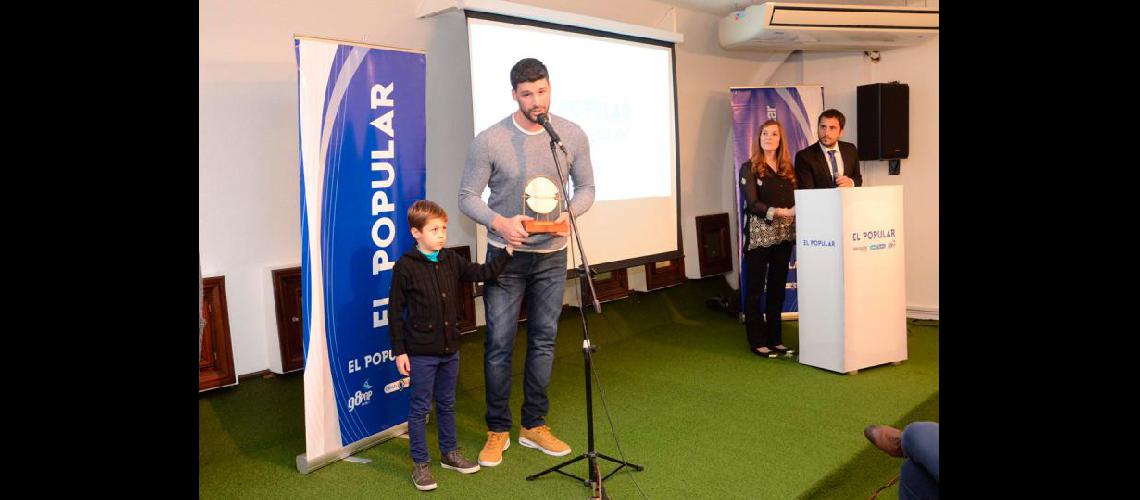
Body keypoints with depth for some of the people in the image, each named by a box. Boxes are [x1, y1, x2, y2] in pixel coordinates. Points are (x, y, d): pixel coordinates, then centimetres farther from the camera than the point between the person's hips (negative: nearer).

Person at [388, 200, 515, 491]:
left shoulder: (451, 261, 3)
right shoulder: (406, 266, -13)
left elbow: (482, 273, 6)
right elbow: (395, 311, -10)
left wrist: (508, 251, -4)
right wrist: (399, 351, -10)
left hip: (450, 349, 6)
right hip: (420, 352, -5)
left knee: (447, 404, 19)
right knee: (420, 408, 6)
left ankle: (449, 453, 34)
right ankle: (420, 464, 18)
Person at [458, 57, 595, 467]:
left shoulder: (573, 136, -5)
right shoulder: (489, 141, -12)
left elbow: (586, 188, 4)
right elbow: (468, 196, -7)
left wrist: (569, 214, -18)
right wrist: (500, 223, -26)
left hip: (552, 255, 3)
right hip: (505, 256, -2)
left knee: (544, 341, 11)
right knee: (499, 345, 2)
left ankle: (534, 426, 26)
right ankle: (498, 431, 19)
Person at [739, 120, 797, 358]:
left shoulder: (788, 168, 12)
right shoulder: (749, 168, -2)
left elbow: (795, 200, 9)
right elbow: (752, 203, -11)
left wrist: (796, 212, -12)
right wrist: (779, 212, -21)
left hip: (784, 234, 5)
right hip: (759, 234, -5)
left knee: (778, 287, 9)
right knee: (755, 288, 1)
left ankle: (775, 339, 18)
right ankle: (757, 341, 8)